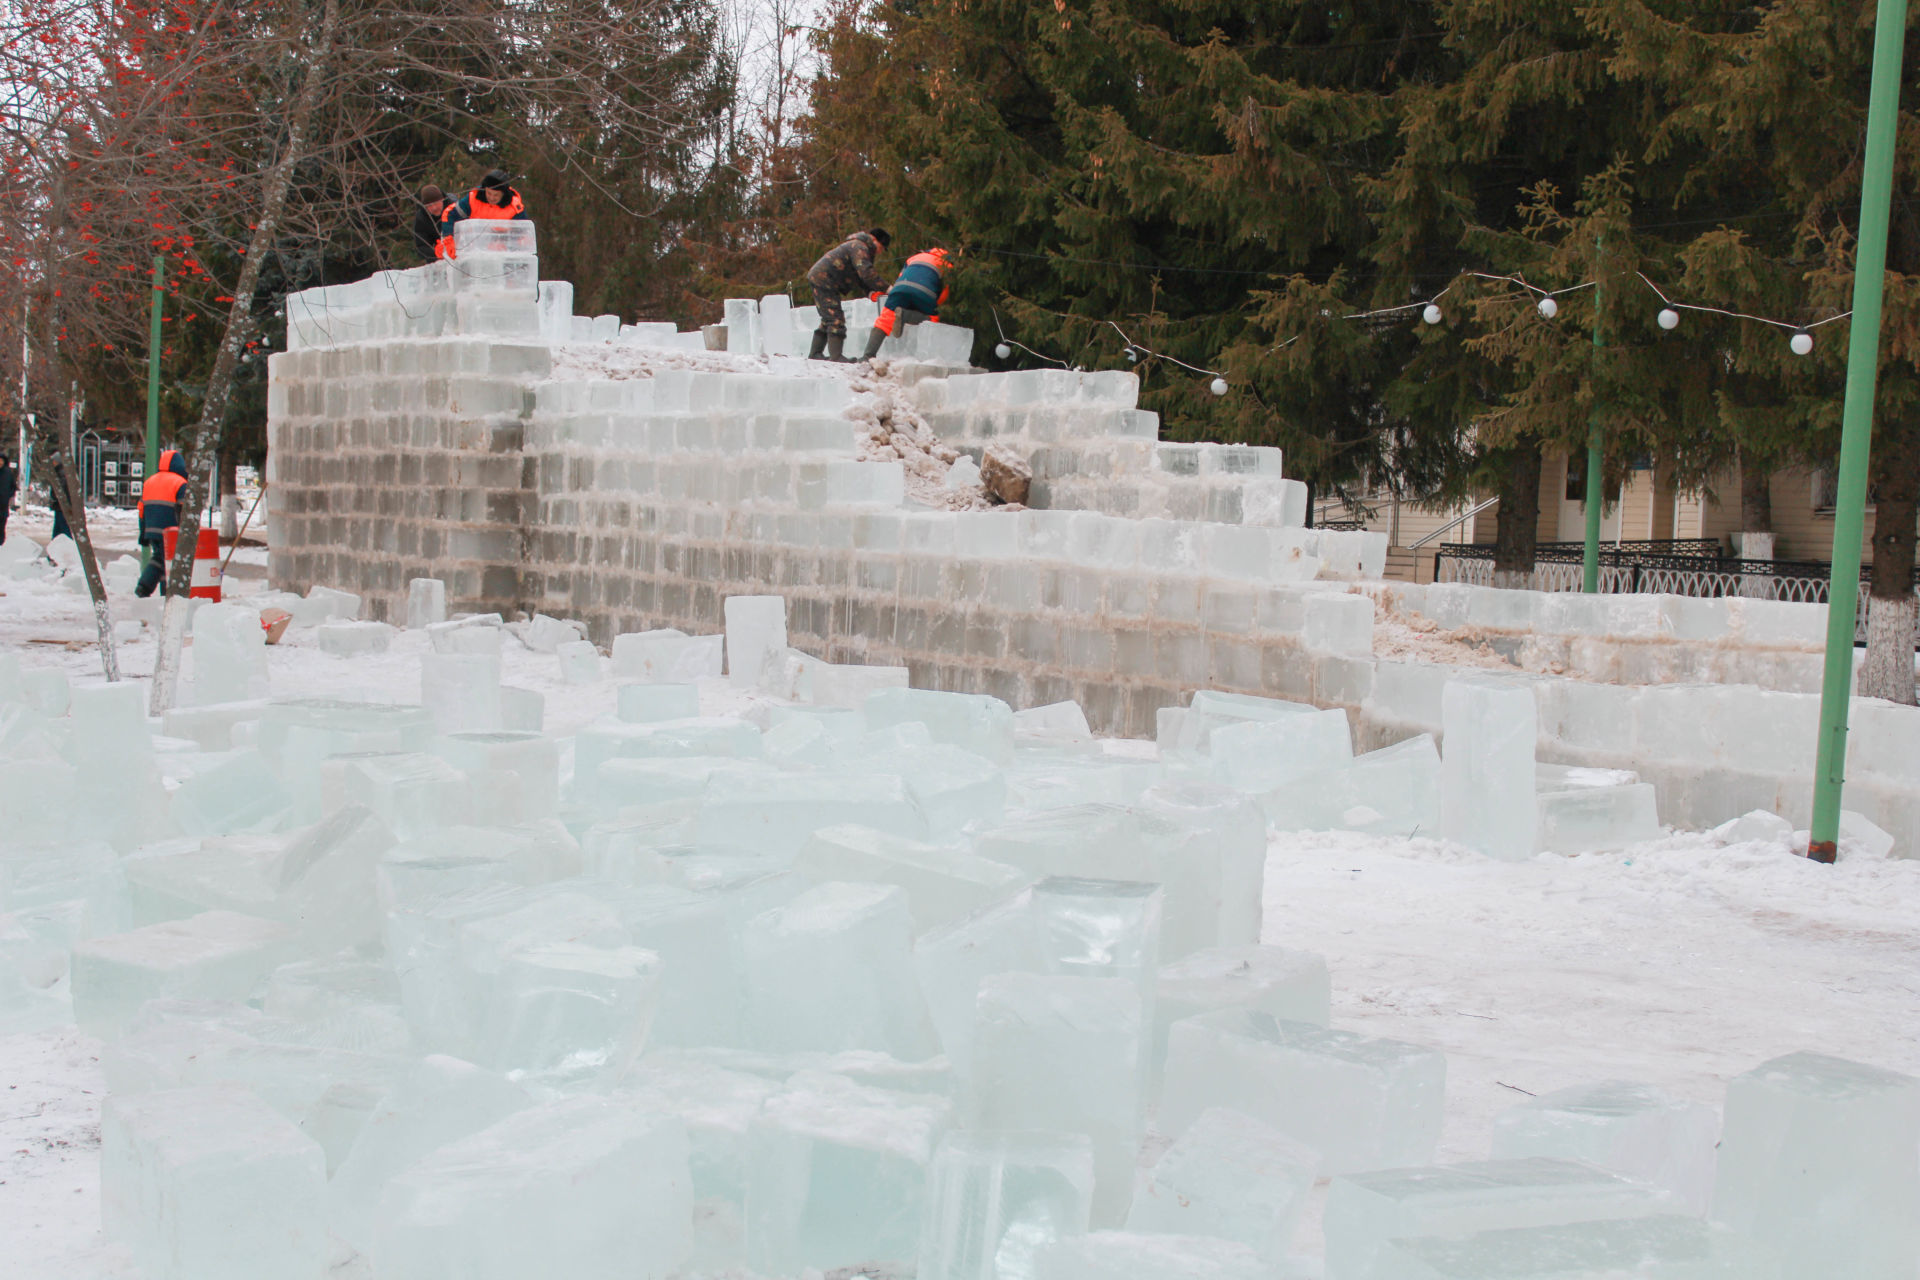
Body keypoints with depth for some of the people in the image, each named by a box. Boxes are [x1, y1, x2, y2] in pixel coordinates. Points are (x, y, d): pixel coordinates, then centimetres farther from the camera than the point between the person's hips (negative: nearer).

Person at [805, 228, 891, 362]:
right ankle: (836, 356, -22)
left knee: (828, 320, 17)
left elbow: (859, 279, 15)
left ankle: (815, 353, 22)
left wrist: (870, 293, -3)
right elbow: (866, 273, -28)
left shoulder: (863, 250, 20)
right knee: (836, 320, -16)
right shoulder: (859, 247, -14)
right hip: (823, 281, -11)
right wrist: (885, 288, -26)